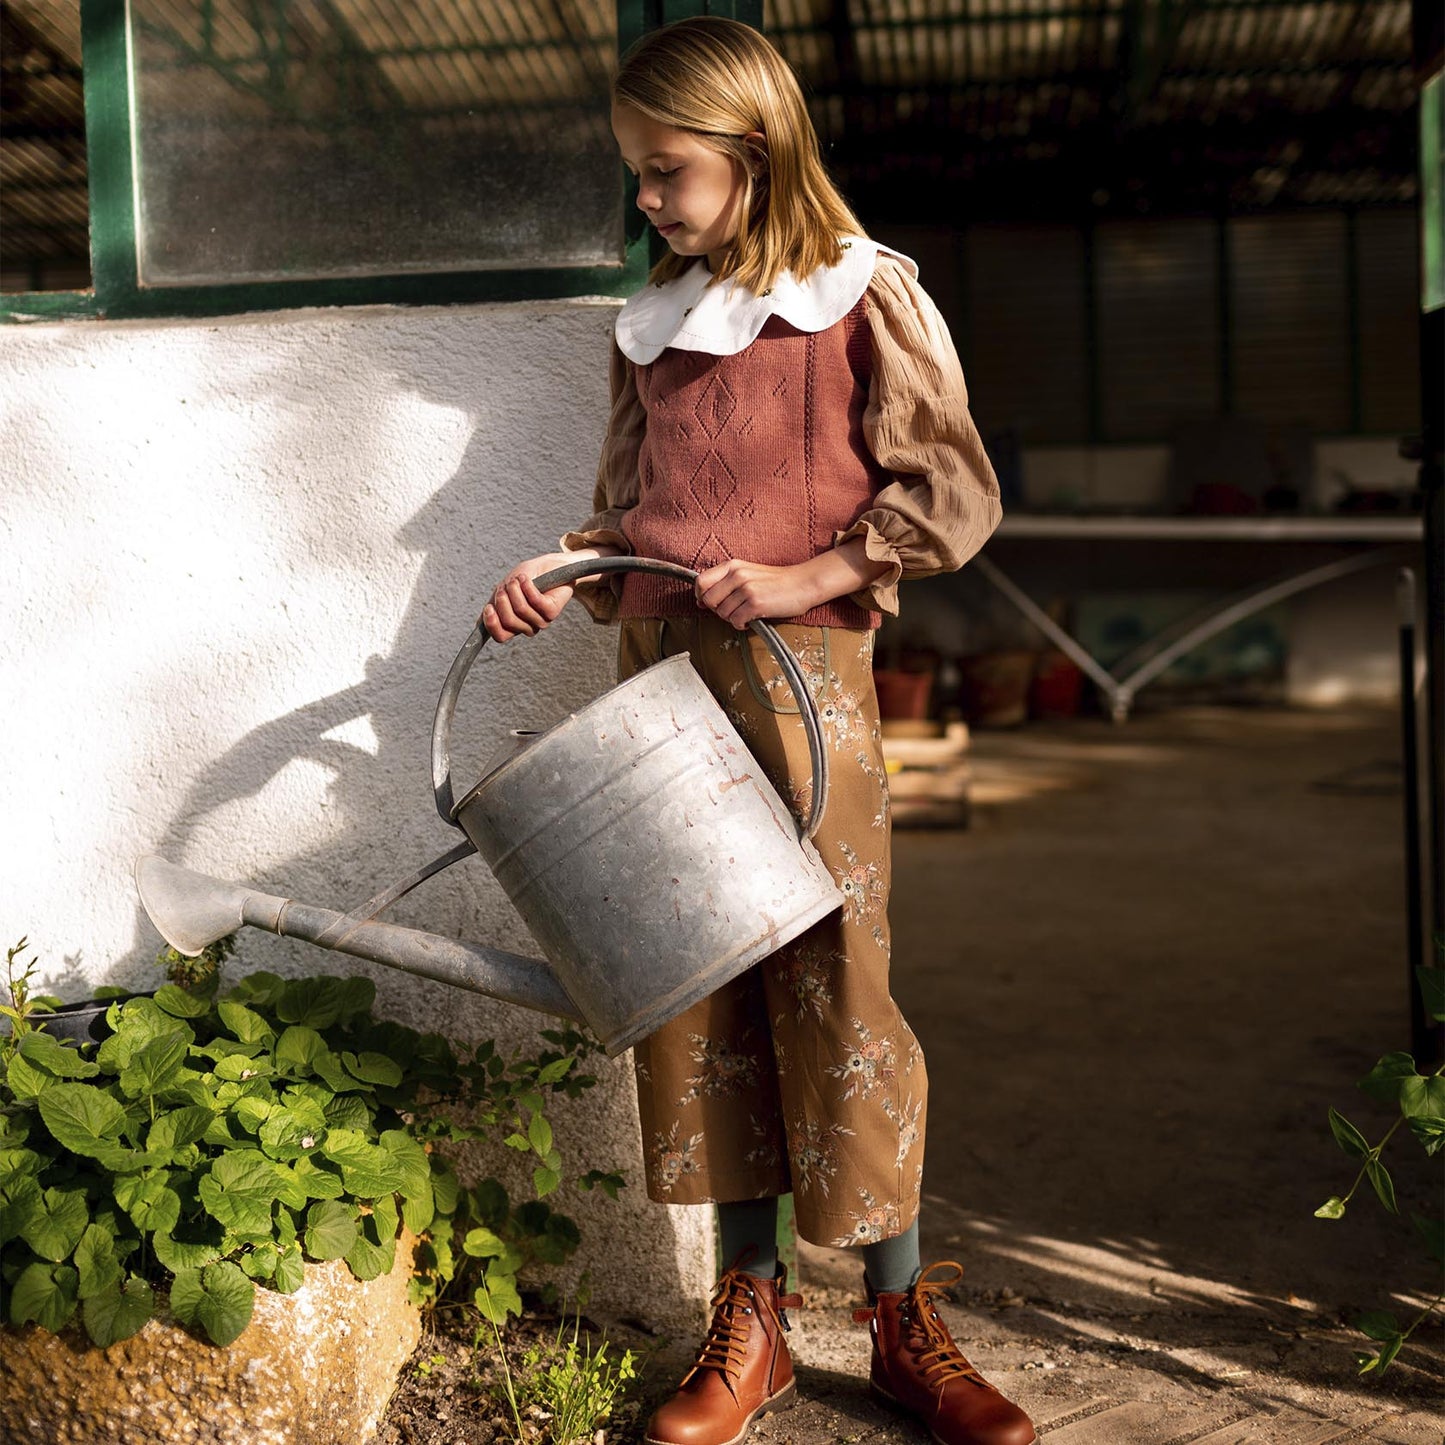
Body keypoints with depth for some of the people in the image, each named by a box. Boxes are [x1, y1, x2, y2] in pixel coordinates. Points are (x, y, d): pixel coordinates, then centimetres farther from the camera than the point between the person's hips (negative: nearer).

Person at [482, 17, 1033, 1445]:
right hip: (658, 671, 5)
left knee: (829, 979, -2)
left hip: (800, 674, -5)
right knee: (697, 986, 5)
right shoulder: (653, 324, 16)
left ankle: (904, 1322, 15)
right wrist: (566, 575, 2)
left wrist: (801, 579, -12)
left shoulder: (864, 296, 1)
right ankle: (748, 1322, 18)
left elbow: (952, 493, -3)